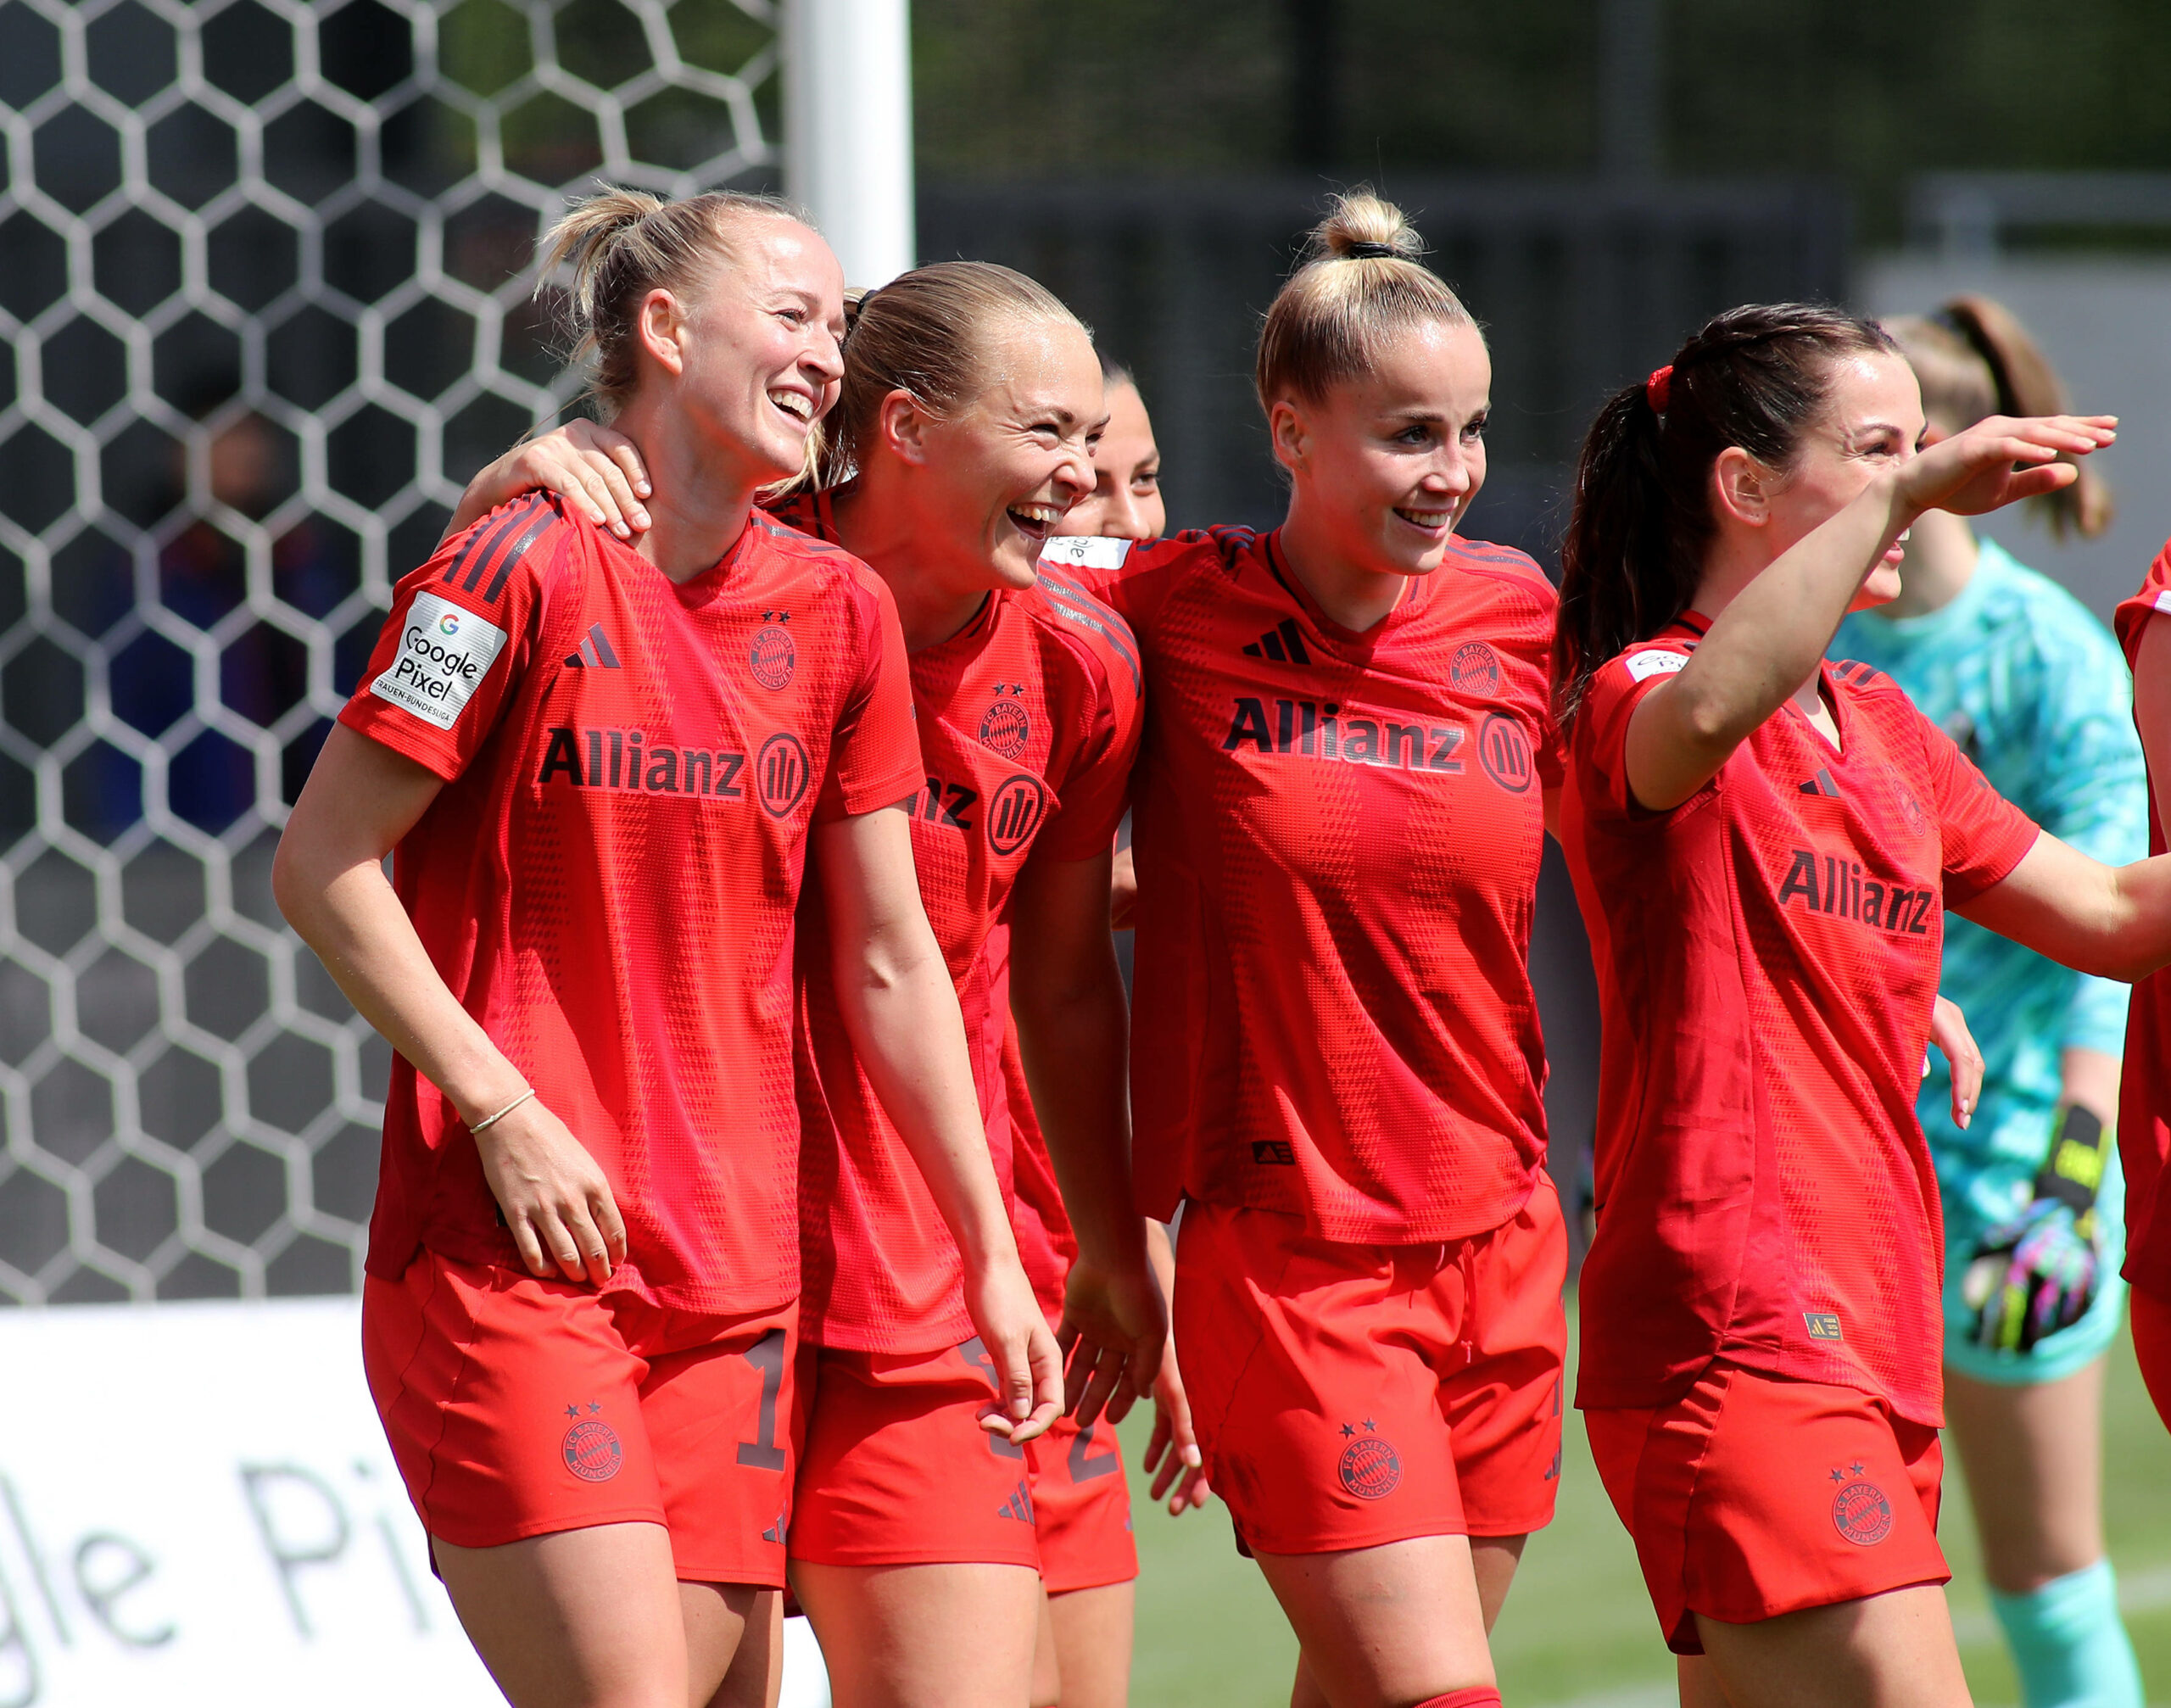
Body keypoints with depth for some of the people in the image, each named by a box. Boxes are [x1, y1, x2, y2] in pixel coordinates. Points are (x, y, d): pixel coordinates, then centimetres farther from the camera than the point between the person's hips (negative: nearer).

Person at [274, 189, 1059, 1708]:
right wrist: (504, 1108, -12)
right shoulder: (528, 570, -7)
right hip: (507, 1256, -6)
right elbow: (322, 866, -6)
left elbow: (892, 964, 13)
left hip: (734, 1283, 6)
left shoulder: (840, 614, 9)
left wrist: (995, 1257, 12)